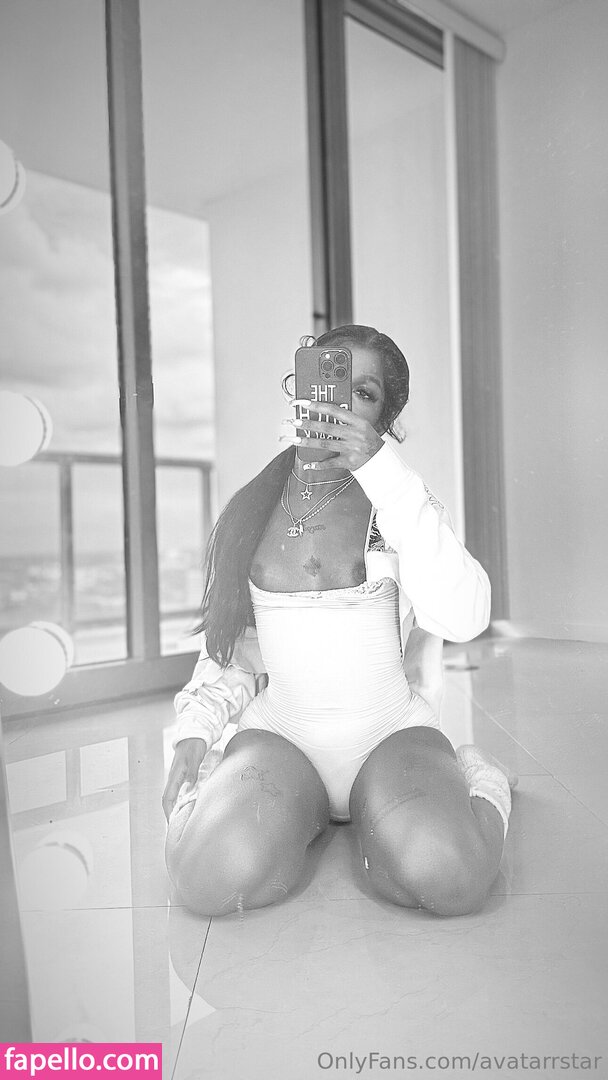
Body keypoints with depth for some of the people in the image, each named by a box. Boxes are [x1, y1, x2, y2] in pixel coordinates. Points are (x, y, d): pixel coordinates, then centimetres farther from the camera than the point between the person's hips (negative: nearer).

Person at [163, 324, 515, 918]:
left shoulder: (397, 503, -2)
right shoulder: (247, 515, 5)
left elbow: (463, 617, -21)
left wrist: (383, 472, -24)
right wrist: (193, 732, -3)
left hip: (392, 732, -1)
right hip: (279, 734, 2)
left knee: (444, 877, -30)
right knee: (211, 878, -28)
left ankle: (478, 785, 6)